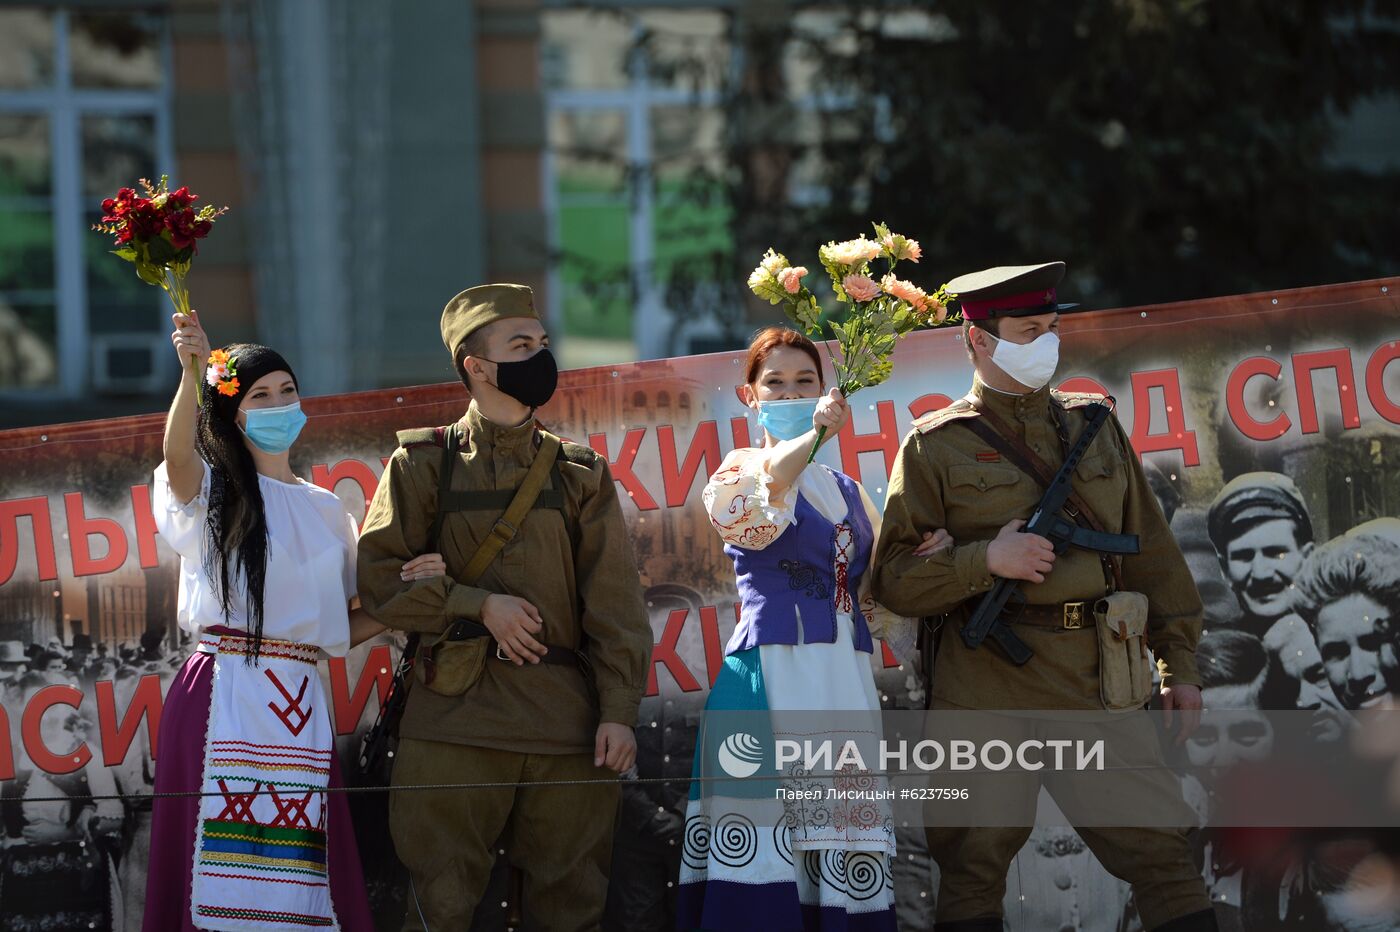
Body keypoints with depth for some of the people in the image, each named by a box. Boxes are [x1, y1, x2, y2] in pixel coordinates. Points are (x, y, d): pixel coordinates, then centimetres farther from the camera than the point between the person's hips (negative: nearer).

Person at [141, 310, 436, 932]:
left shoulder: (325, 511, 20)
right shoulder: (214, 491, 6)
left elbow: (344, 629, 19)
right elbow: (177, 455, -19)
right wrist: (192, 375, -36)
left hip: (297, 708, 4)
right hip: (221, 699, -4)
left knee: (297, 873, -4)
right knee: (225, 869, -11)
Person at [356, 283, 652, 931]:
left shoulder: (581, 474, 11)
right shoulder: (423, 465, 6)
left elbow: (616, 603, 5)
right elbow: (377, 576, 0)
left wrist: (618, 710, -5)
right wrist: (479, 607, -10)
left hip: (569, 726, 2)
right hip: (456, 721, -2)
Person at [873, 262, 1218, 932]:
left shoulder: (1095, 429, 17)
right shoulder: (936, 447, 5)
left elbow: (1151, 552, 18)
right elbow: (893, 576, 1)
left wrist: (1178, 662, 12)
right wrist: (986, 561, -14)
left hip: (1099, 687, 3)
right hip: (989, 688, -3)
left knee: (1160, 855, -1)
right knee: (973, 872, 0)